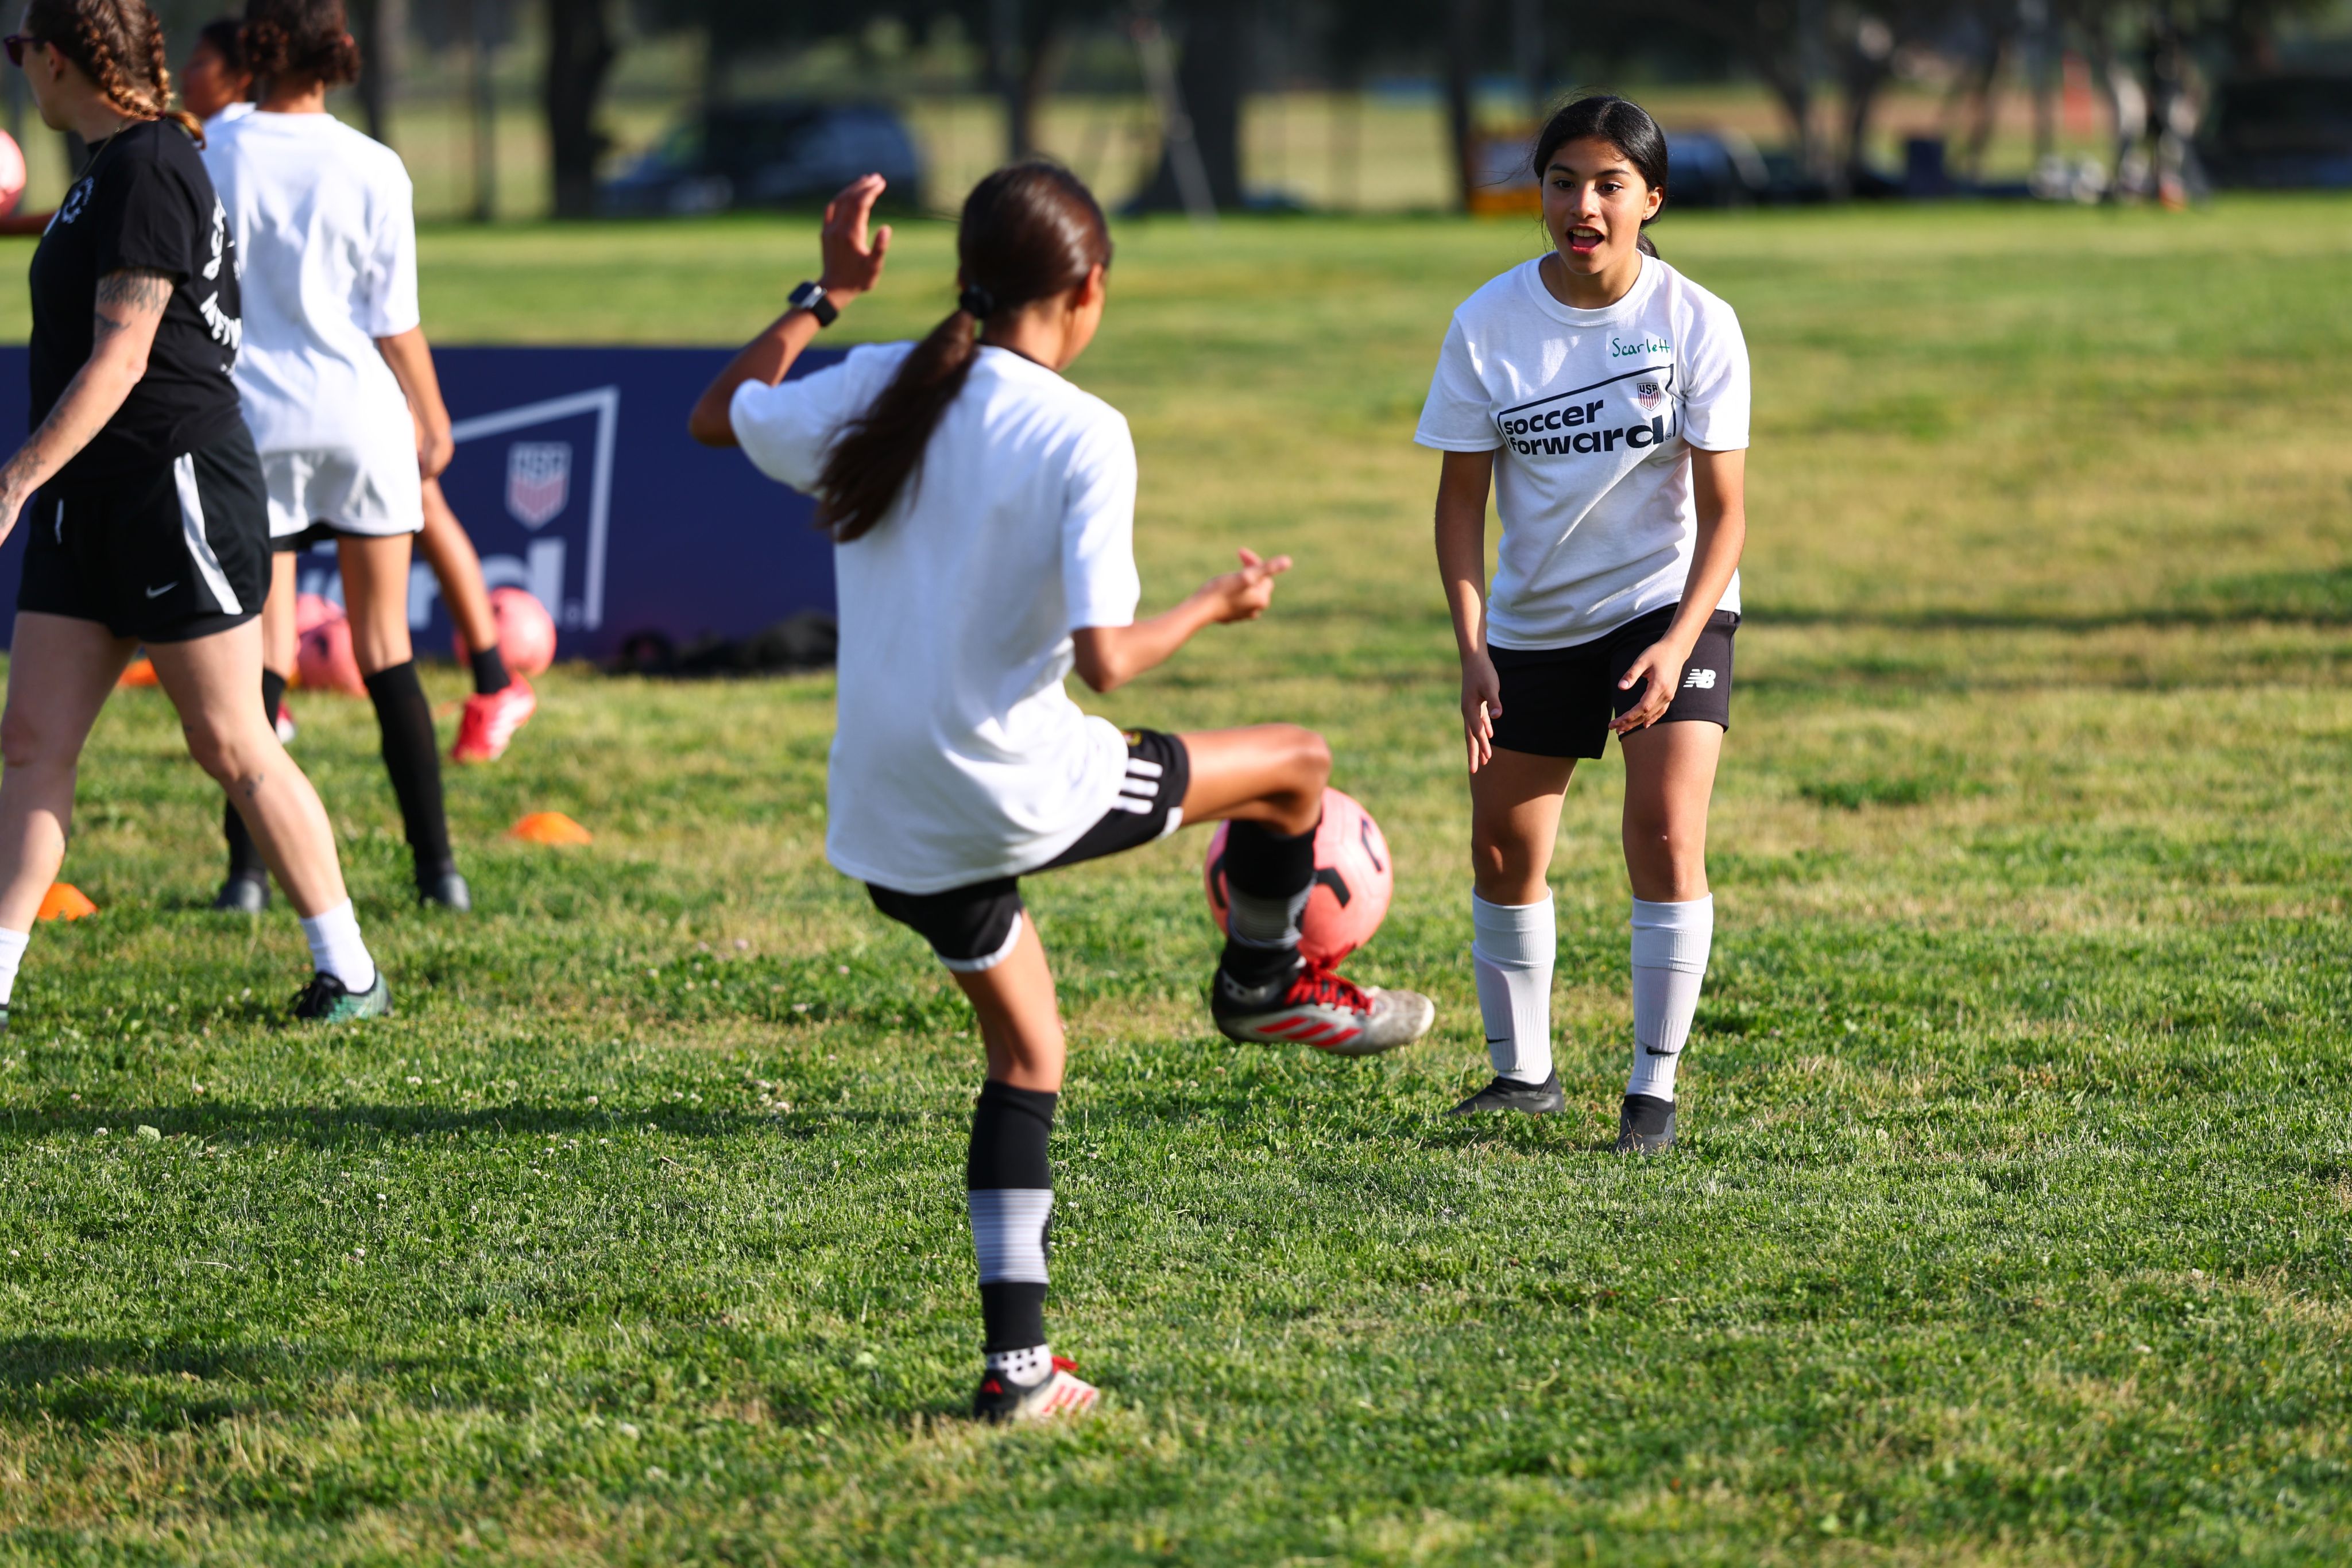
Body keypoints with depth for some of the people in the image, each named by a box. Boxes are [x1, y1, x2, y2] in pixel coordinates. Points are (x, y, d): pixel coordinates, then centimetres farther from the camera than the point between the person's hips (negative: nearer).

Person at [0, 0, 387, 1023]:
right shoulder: (110, 169, 14)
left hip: (178, 488, -9)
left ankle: (350, 973, 9)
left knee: (230, 745, -2)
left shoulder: (149, 171, -16)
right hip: (89, 504, 9)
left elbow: (119, 359, -21)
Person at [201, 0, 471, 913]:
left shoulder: (213, 161, -4)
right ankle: (437, 866, 8)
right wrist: (433, 422, 13)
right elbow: (395, 322, -1)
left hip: (254, 423, 0)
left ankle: (248, 871, -1)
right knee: (386, 647, 9)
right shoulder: (373, 170, -5)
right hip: (364, 423, 0)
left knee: (261, 651, 5)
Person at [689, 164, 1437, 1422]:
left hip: (889, 824, 6)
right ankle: (1266, 983, 39)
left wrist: (826, 296, 24)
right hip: (1019, 791, -6)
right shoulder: (1080, 436, -16)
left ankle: (1017, 1360, 16)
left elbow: (719, 415, 18)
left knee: (1025, 1054, 22)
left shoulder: (877, 389, 0)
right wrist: (1212, 607, -1)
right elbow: (1103, 659, -20)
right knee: (1295, 765, 14)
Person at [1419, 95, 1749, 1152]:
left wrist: (1678, 646, -23)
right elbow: (1462, 497, -4)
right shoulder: (1489, 323, -9)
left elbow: (1723, 510, -10)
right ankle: (1522, 1072, 25)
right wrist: (1473, 650, -14)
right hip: (1534, 619, 3)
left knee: (1666, 836, -17)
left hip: (1668, 601, -3)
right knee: (1503, 850, 6)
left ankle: (1654, 1087, -6)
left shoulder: (1697, 324, -13)